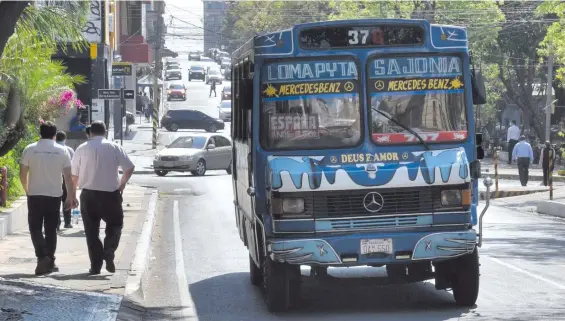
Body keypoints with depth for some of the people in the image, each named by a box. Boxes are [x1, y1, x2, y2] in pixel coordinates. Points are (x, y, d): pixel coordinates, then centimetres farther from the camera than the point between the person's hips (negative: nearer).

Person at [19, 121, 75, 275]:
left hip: (35, 195, -1)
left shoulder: (30, 149, -3)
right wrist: (71, 196, 7)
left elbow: (22, 174, 0)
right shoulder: (62, 151, -1)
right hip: (54, 195, 1)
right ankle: (50, 261, 12)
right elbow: (68, 176, -1)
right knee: (51, 229, 11)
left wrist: (27, 191, 16)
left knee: (35, 228, 4)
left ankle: (42, 256, -17)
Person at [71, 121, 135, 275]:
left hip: (88, 194, 1)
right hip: (110, 193, -1)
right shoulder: (114, 147, 0)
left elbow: (74, 175, 4)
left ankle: (95, 266, 5)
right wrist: (122, 184, 15)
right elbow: (130, 168, -1)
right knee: (115, 225, 15)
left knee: (92, 231, 9)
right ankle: (109, 252, -9)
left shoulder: (82, 149, 2)